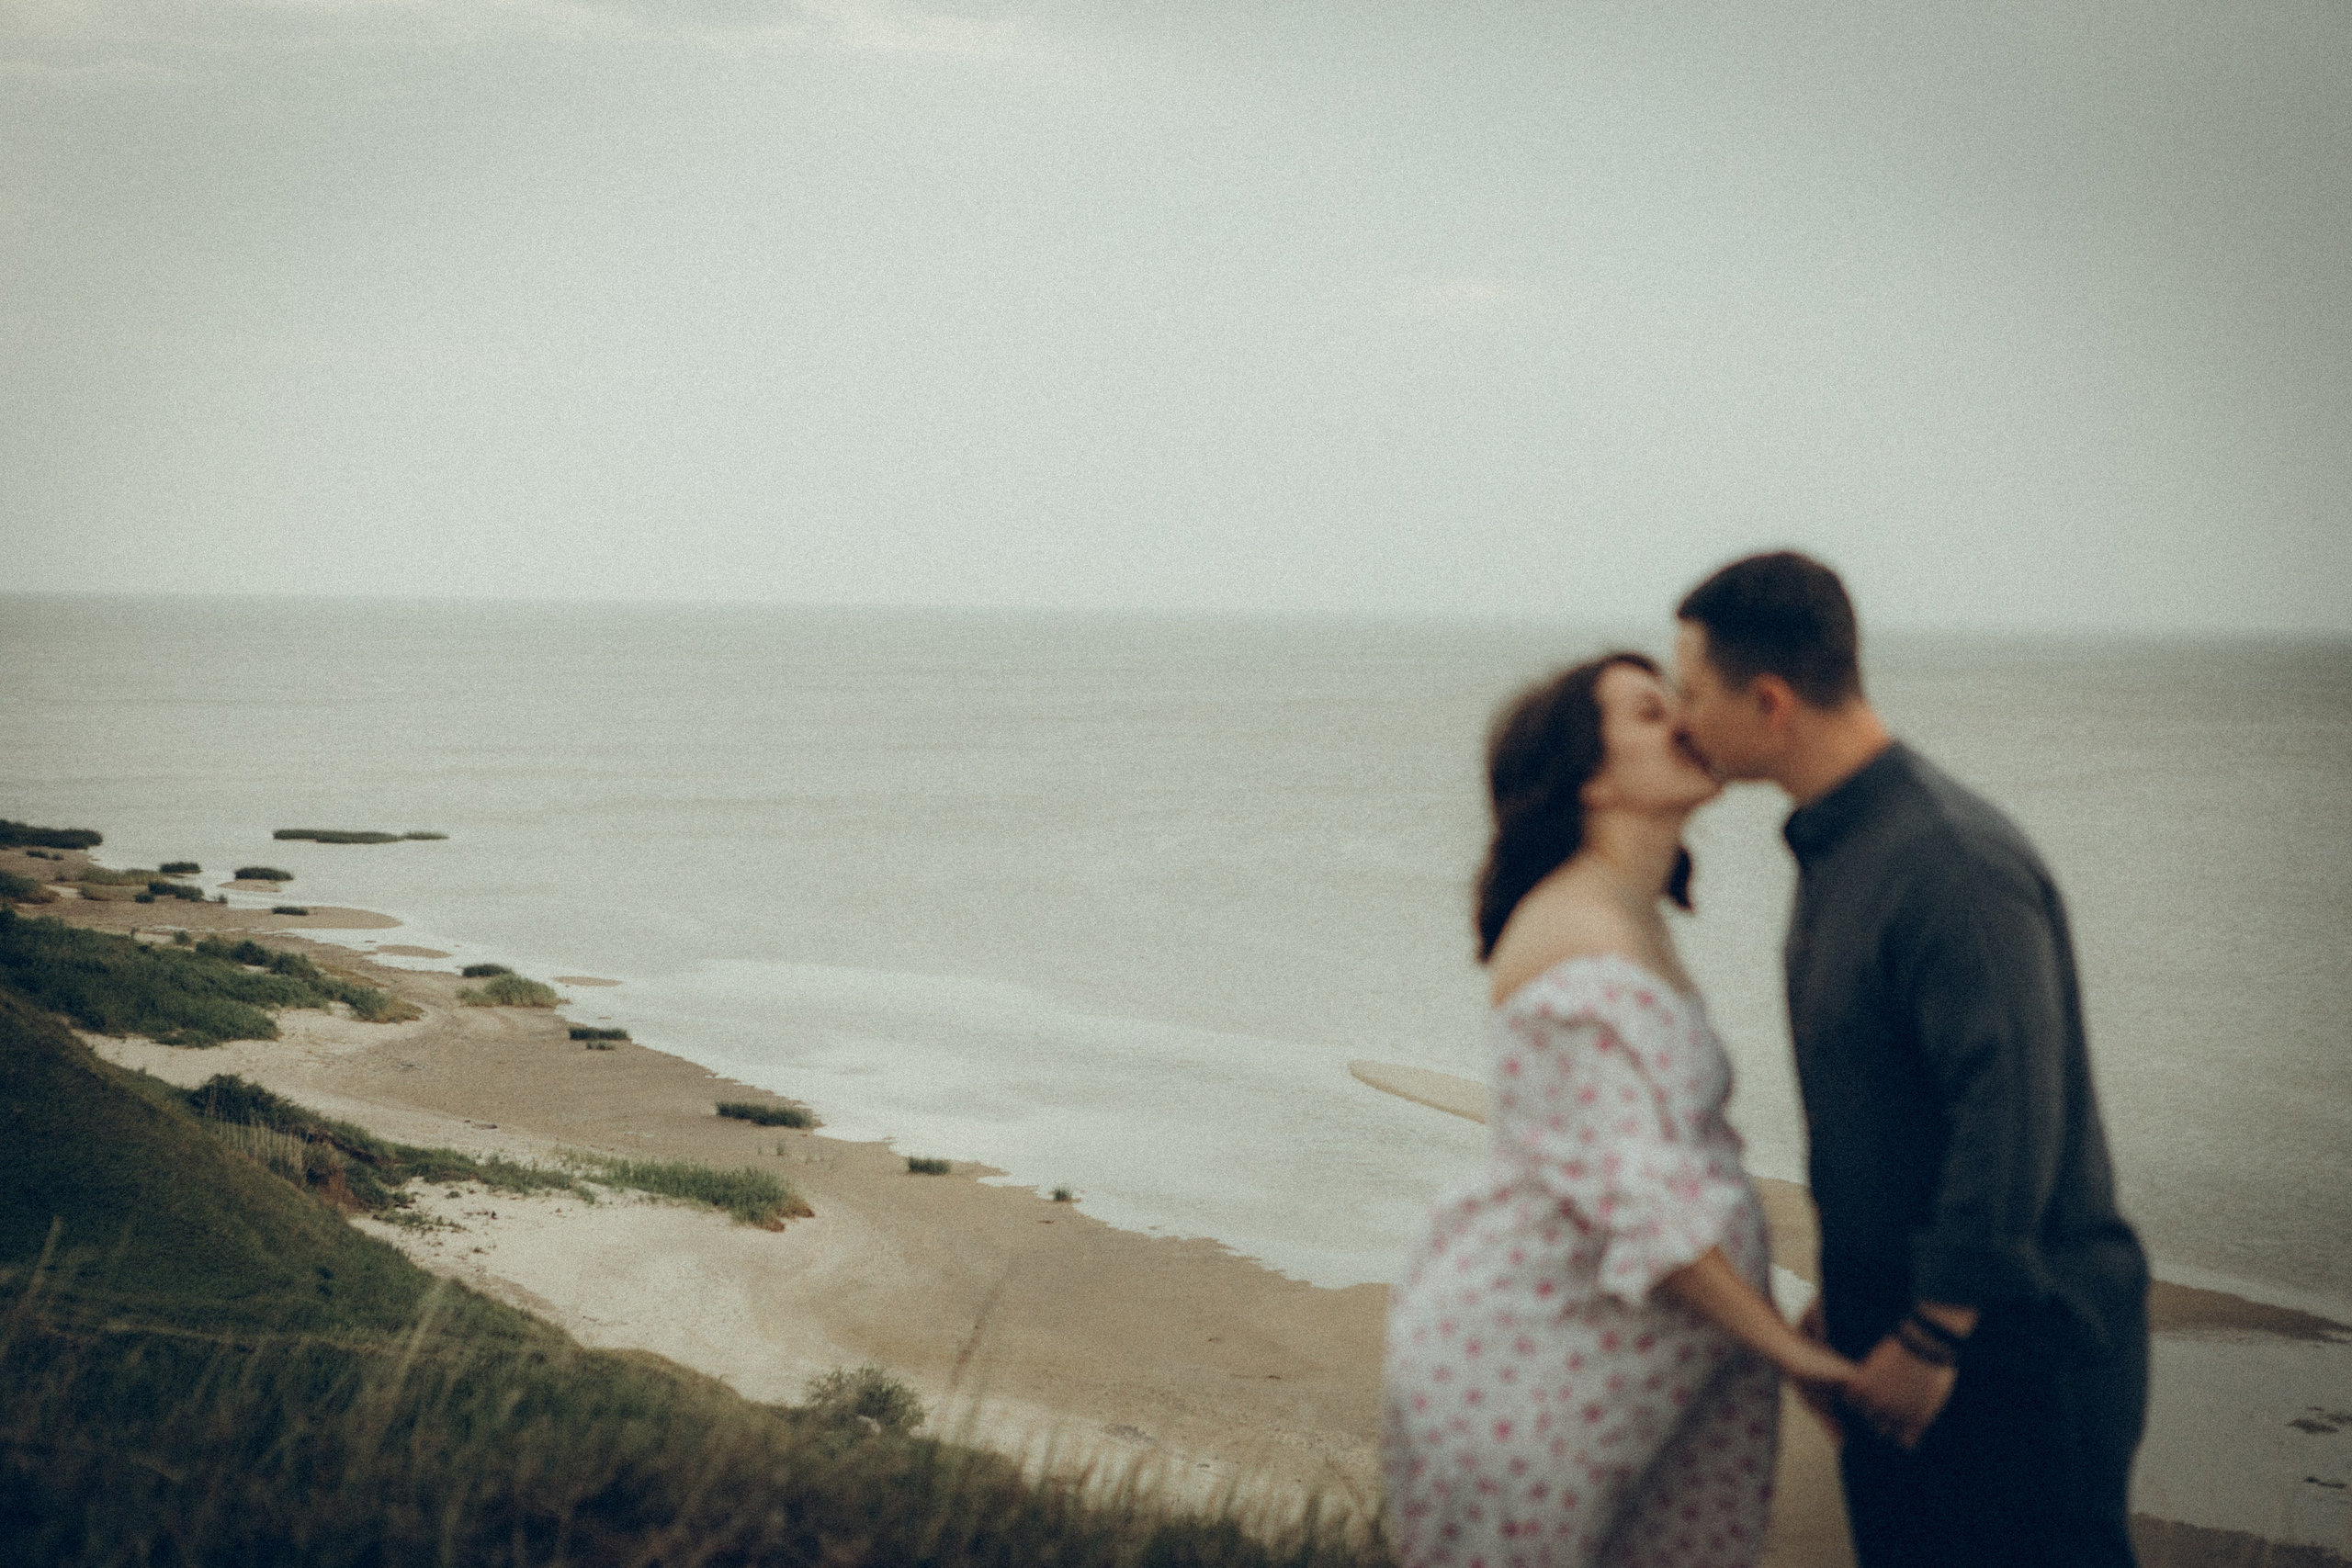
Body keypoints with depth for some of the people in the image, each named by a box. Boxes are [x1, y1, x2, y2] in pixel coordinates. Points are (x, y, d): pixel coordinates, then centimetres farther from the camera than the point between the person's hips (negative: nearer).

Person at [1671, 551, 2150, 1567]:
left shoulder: (1955, 863, -22)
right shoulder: (1835, 846, 9)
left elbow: (2012, 1115, -26)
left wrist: (1930, 1339, -22)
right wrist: (1848, 1286, 19)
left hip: (2014, 1341, -9)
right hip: (1899, 1324, 9)